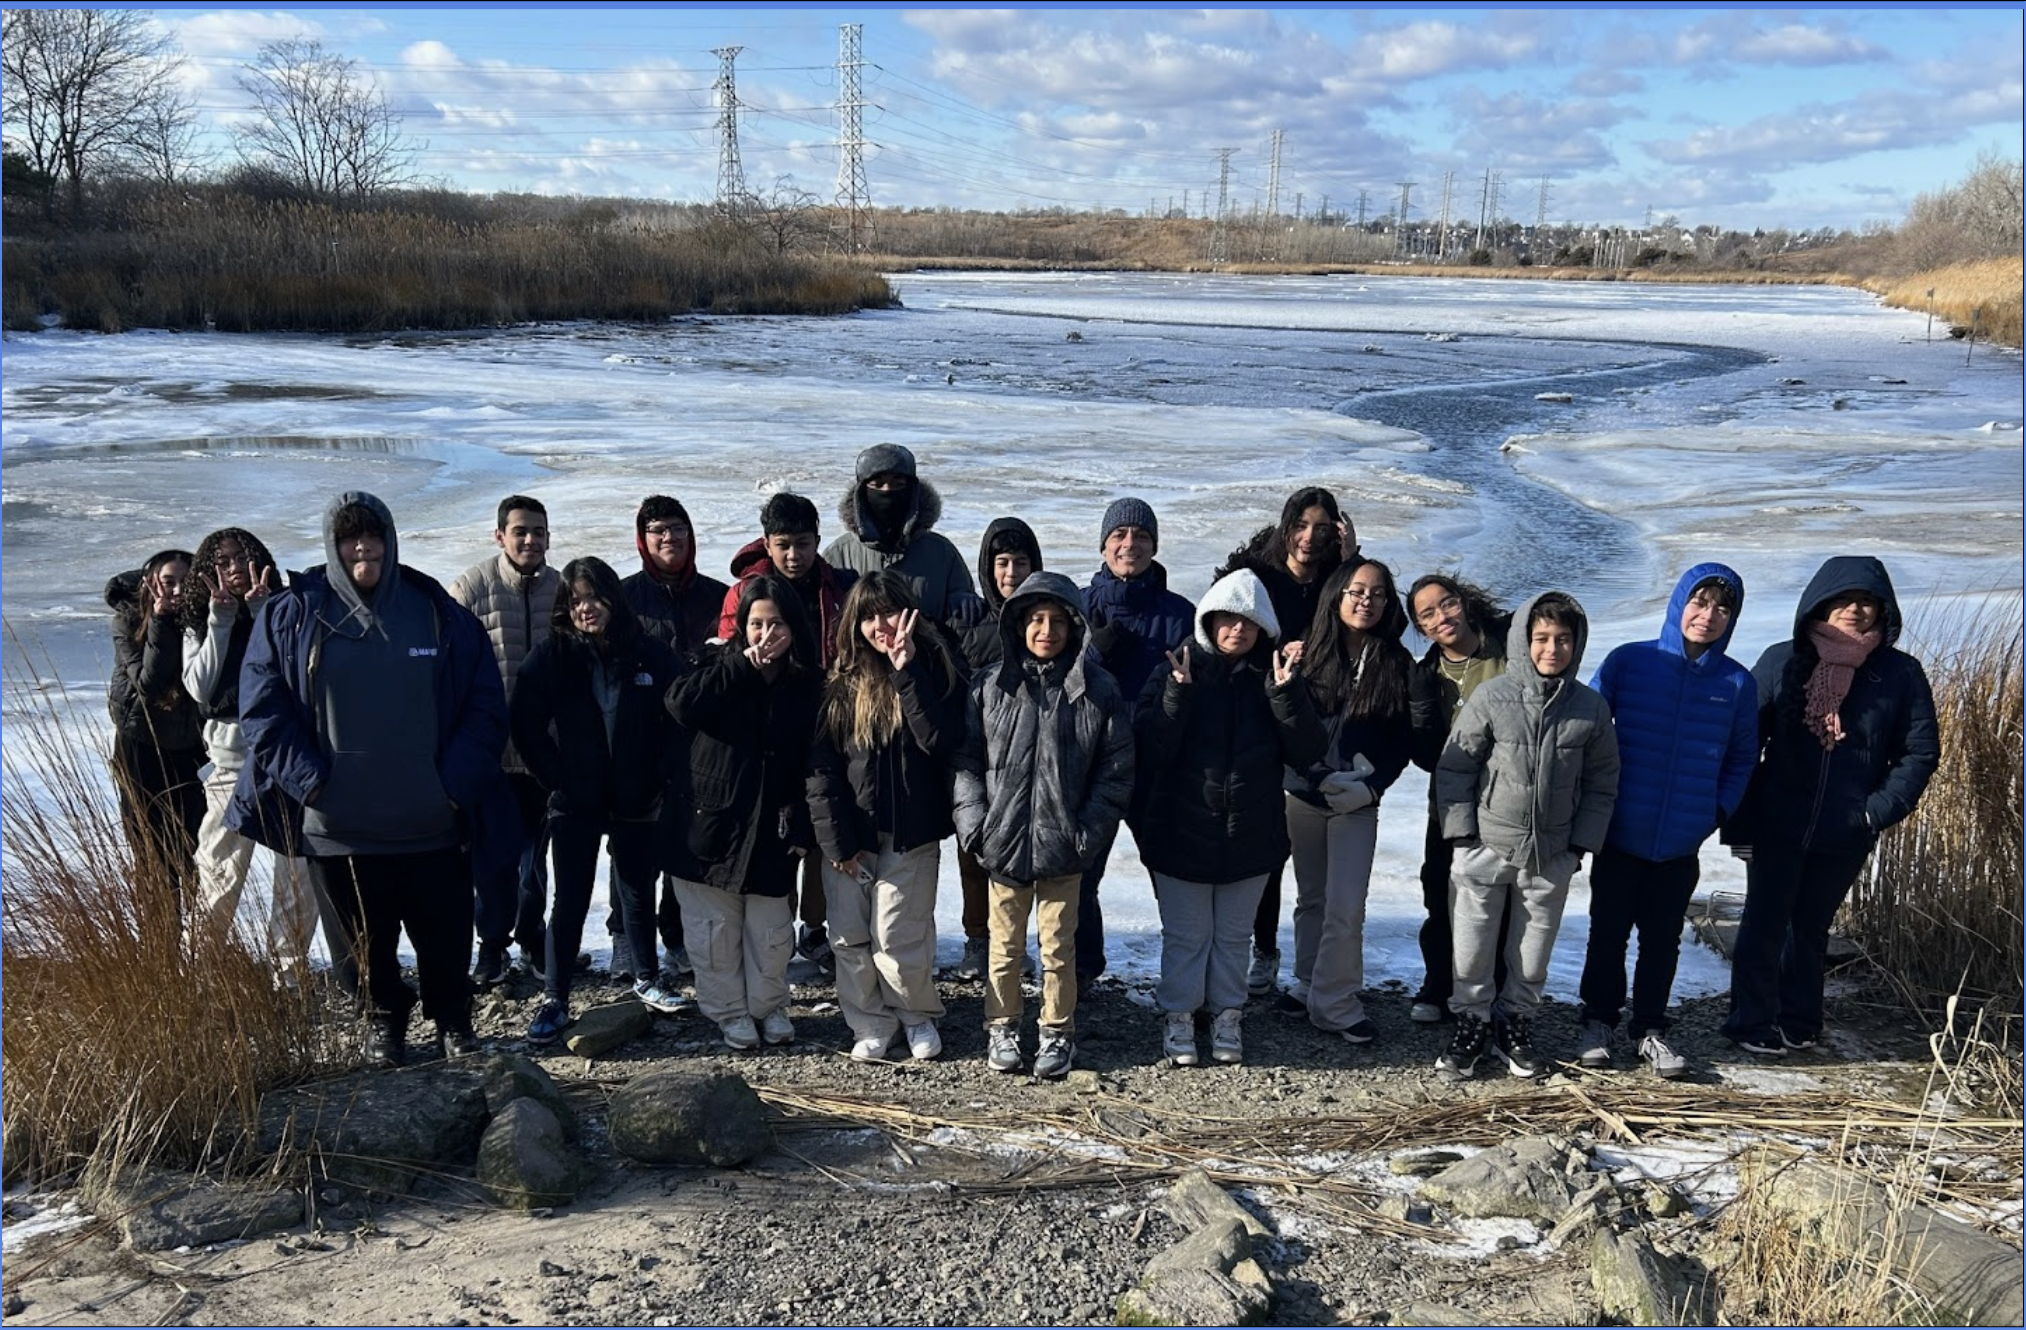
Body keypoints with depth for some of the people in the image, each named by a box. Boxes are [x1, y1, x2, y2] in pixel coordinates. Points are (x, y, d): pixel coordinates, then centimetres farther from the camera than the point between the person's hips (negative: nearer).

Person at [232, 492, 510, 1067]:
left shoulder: (440, 612, 2)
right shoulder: (292, 615, 0)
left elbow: (485, 704, 3)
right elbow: (262, 708, -1)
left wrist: (457, 782, -7)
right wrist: (308, 779, -11)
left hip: (432, 823, 1)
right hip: (337, 825, 0)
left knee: (446, 933, 11)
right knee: (367, 939, 13)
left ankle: (452, 1018, 33)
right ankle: (382, 1020, 35)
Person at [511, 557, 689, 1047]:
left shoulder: (651, 654, -4)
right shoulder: (550, 656, -5)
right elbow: (526, 724, -4)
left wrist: (657, 778, -3)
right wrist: (555, 781, -7)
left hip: (635, 800, 2)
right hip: (575, 802, -1)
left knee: (639, 891, 15)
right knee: (571, 900, 0)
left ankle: (647, 981, 31)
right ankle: (554, 1001, 9)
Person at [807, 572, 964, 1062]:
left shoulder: (934, 669, -1)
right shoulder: (843, 682, 4)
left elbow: (940, 740, -18)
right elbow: (822, 764, 1)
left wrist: (906, 672, -18)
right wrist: (838, 839, -4)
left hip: (910, 834, -3)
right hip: (850, 834, 3)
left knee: (897, 938, -5)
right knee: (850, 938, 4)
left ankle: (918, 1015, 20)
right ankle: (870, 1023, 23)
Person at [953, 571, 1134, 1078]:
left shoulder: (1098, 689, -3)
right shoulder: (990, 685, 0)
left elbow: (1116, 770, 0)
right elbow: (967, 759, 4)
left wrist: (1090, 830, -7)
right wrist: (974, 821, -6)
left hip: (1063, 844, -1)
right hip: (1003, 839, 1)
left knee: (1058, 946, 9)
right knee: (1005, 944, 13)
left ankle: (1057, 1032, 24)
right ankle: (1001, 1027, 28)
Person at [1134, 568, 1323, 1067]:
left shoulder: (1272, 680, 1)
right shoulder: (1177, 672, -6)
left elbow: (1306, 753, -7)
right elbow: (1151, 746, -16)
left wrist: (1286, 694, -19)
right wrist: (1178, 692, -28)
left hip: (1250, 835, 2)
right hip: (1182, 833, -2)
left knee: (1234, 935, 15)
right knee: (1185, 935, 8)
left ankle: (1228, 1018, 28)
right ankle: (1178, 1019, 21)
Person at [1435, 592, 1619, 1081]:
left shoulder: (1591, 708, -2)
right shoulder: (1492, 697, -9)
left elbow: (1601, 783, 8)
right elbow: (1454, 766, -2)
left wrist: (1580, 844, 3)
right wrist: (1463, 835, -6)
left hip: (1551, 856, 2)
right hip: (1484, 848, -2)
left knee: (1534, 947, 12)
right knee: (1471, 945, 6)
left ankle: (1516, 1020, 31)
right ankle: (1471, 1021, 24)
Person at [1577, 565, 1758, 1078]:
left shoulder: (1738, 683, -1)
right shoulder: (1628, 662, -8)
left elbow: (1743, 757, 11)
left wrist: (1718, 810, 0)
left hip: (1683, 844, 1)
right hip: (1620, 837, -1)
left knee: (1663, 940, 12)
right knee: (1608, 934, 11)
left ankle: (1650, 1031, 25)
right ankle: (1598, 1023, 25)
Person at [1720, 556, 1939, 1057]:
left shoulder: (1900, 674, -3)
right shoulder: (1782, 661, -6)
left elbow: (1920, 751, 3)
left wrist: (1880, 810, -10)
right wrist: (1739, 822, -7)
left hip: (1846, 836, 1)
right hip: (1776, 826, -1)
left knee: (1811, 927, 16)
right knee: (1765, 924, 6)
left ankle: (1798, 1021, 30)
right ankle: (1752, 1022, 18)